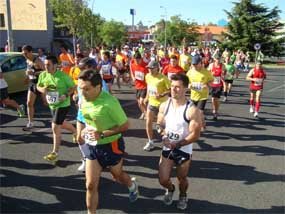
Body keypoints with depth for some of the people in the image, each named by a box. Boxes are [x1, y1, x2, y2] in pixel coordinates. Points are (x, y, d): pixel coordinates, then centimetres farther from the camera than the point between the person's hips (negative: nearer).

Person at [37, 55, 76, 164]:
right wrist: (42, 89, -15)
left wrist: (66, 95, -29)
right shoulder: (43, 75, -5)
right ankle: (75, 131, 56)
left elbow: (73, 87, -12)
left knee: (55, 127, -9)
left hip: (62, 105, -7)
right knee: (61, 123, 25)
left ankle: (55, 153, 4)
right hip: (52, 105, 7)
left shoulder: (63, 76, -21)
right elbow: (38, 86, 8)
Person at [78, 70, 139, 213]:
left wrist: (102, 134, -28)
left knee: (117, 176, 22)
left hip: (111, 146, -5)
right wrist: (86, 129, -6)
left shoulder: (109, 102, -29)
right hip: (92, 146, 5)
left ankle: (132, 185, 57)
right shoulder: (84, 99, -7)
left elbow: (125, 125, -21)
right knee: (91, 185, 5)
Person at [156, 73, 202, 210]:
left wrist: (177, 144, -22)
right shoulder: (164, 106, -6)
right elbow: (159, 125, 4)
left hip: (184, 150, -3)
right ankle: (170, 189, 44)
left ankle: (183, 196, 50)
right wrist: (163, 136, -17)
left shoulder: (192, 110, -21)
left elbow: (195, 135, -18)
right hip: (167, 149, 3)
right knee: (163, 180, 6)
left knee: (182, 179, 16)